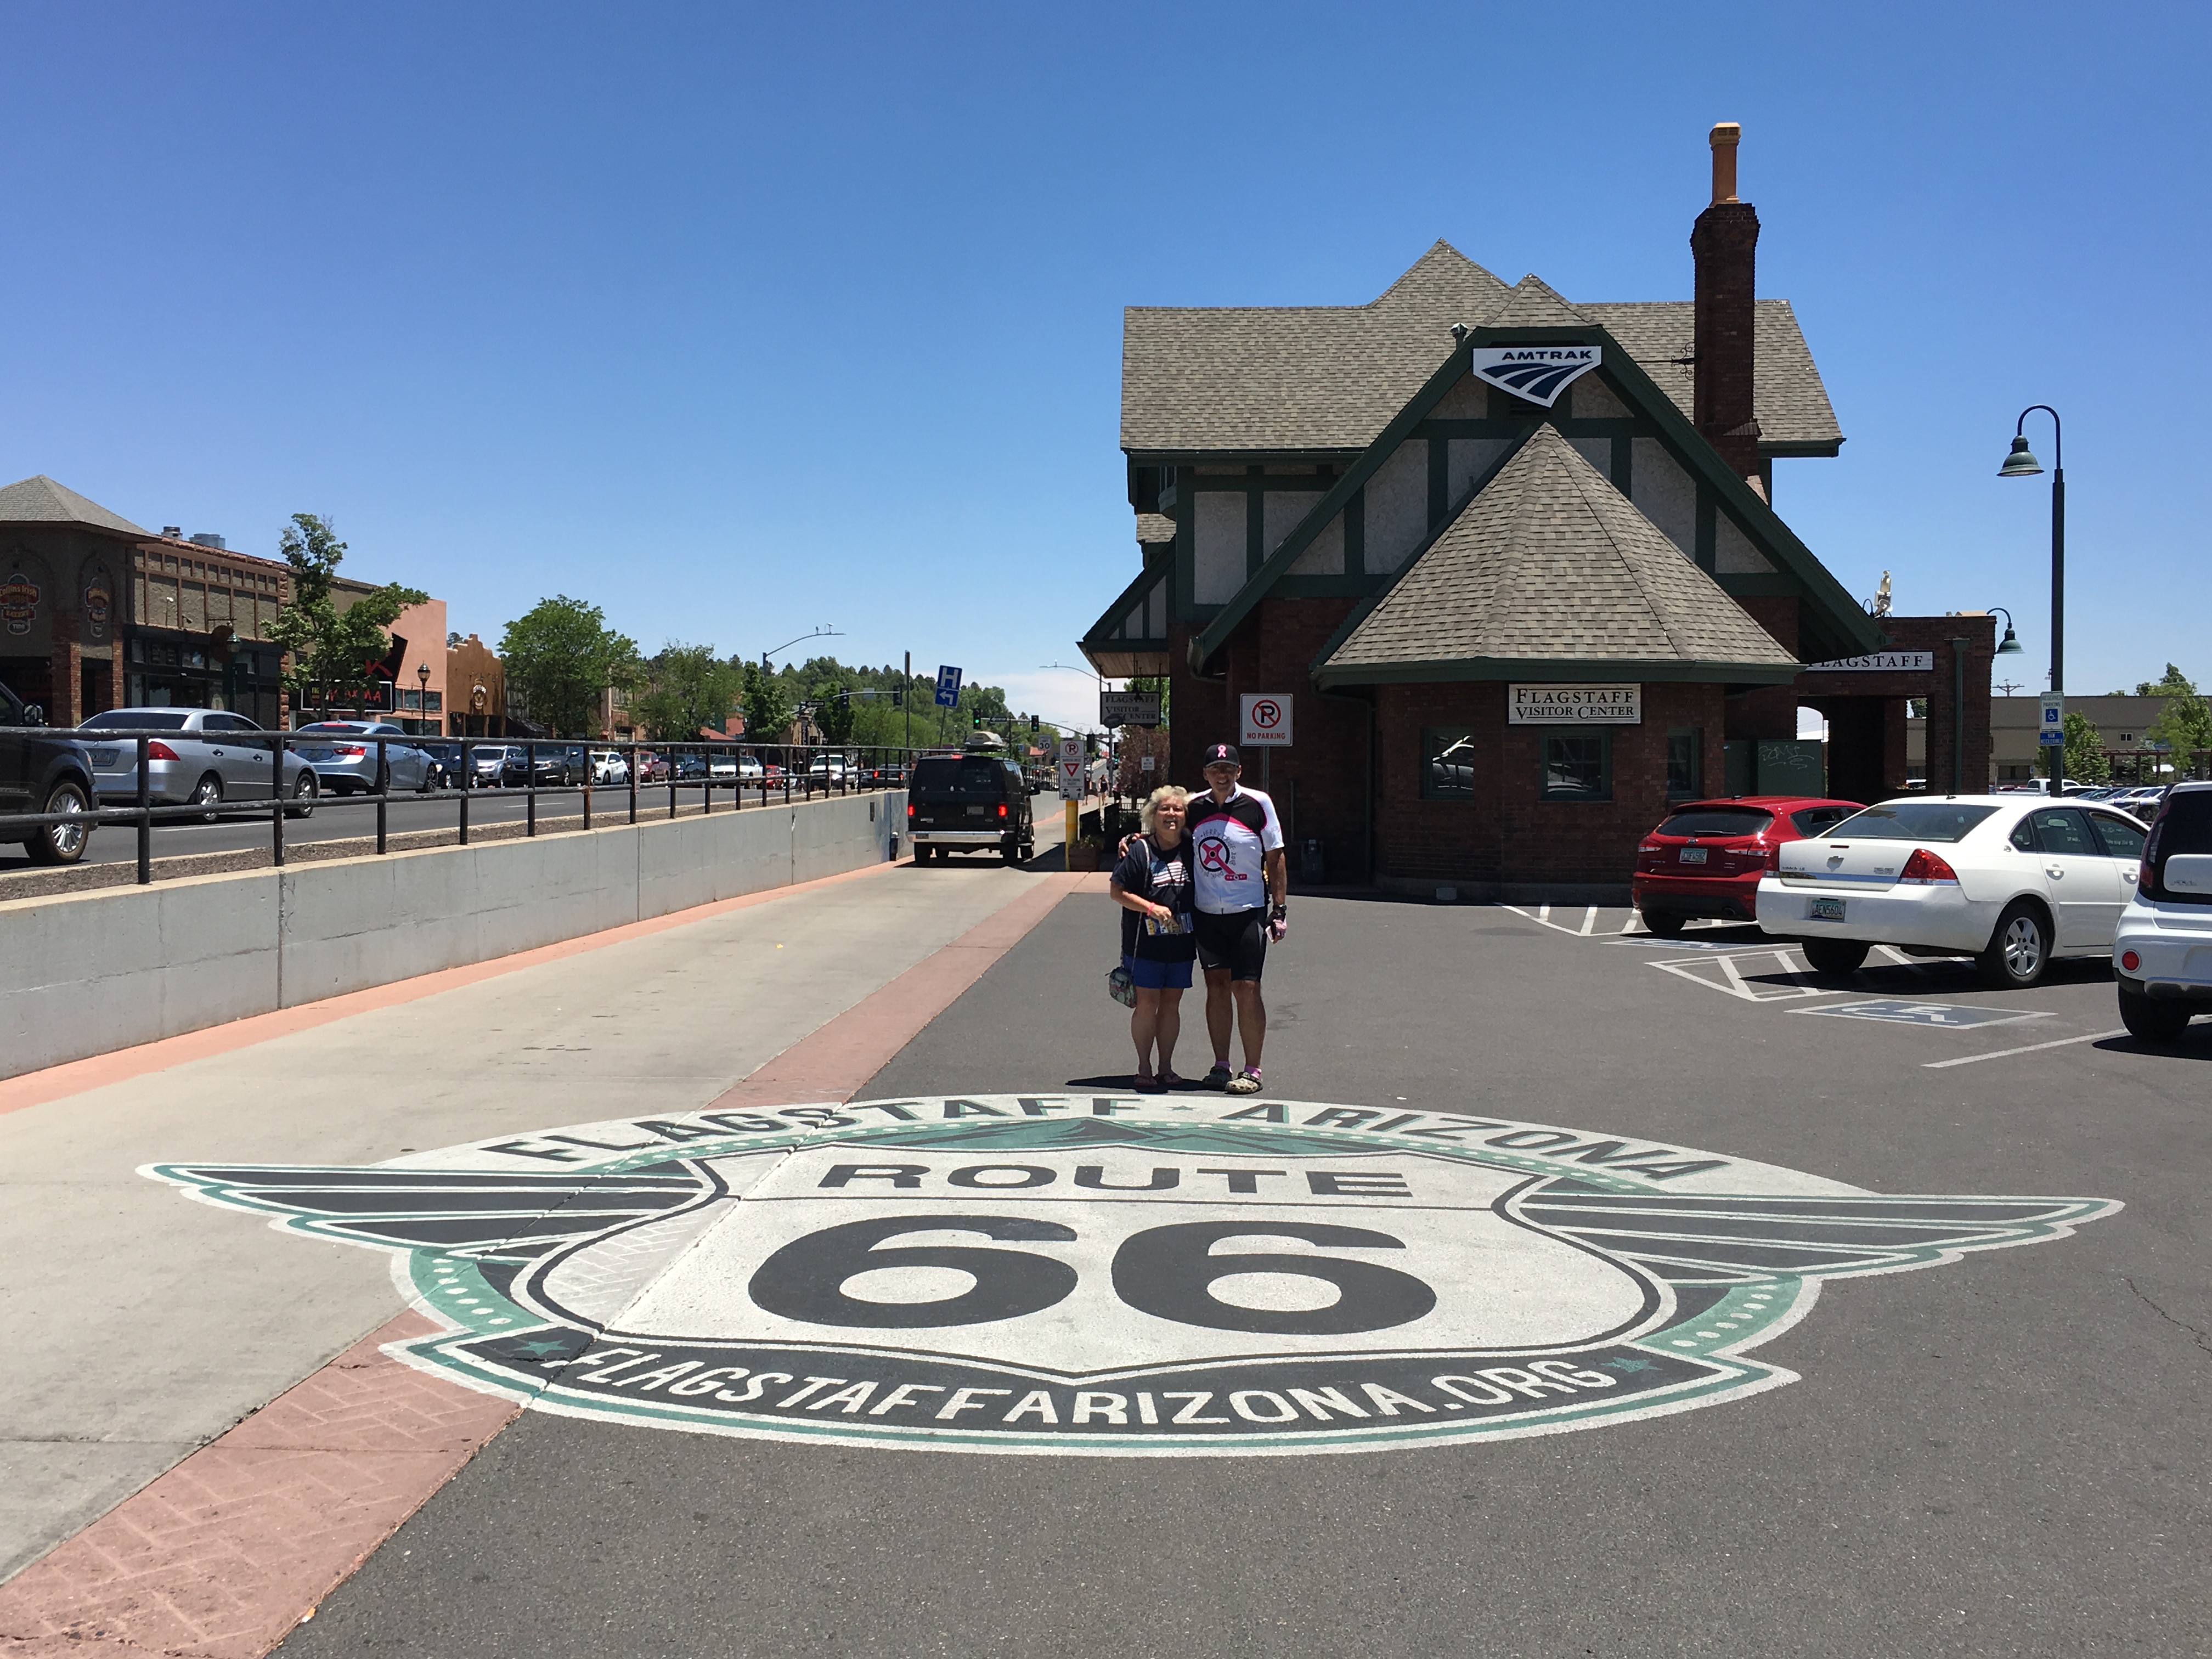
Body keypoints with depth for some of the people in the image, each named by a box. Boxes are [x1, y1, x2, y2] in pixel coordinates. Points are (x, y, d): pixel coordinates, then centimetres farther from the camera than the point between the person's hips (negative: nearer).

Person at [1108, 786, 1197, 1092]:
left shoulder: (1191, 849, 6)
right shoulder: (1140, 850, -7)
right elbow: (1116, 890, -7)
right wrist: (1152, 908, -15)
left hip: (1181, 942, 4)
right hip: (1145, 942, -4)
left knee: (1171, 1003, 9)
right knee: (1148, 1003, -2)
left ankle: (1166, 1068, 18)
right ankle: (1144, 1070, 9)